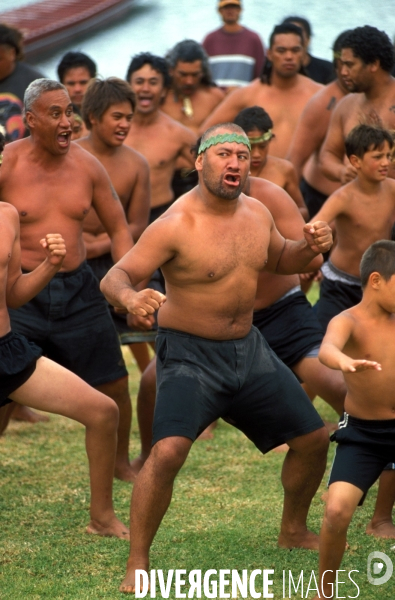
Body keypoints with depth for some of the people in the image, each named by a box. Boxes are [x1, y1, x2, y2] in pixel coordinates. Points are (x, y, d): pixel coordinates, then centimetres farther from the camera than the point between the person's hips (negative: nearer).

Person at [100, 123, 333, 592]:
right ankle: (137, 564, -15)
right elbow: (114, 277, -24)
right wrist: (130, 298, -47)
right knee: (167, 451, -27)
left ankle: (294, 532, 38)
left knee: (312, 439, 13)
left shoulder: (257, 214, 1)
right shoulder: (176, 225, -20)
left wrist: (309, 248, -2)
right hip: (190, 355, -7)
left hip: (248, 350, 7)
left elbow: (279, 260, 21)